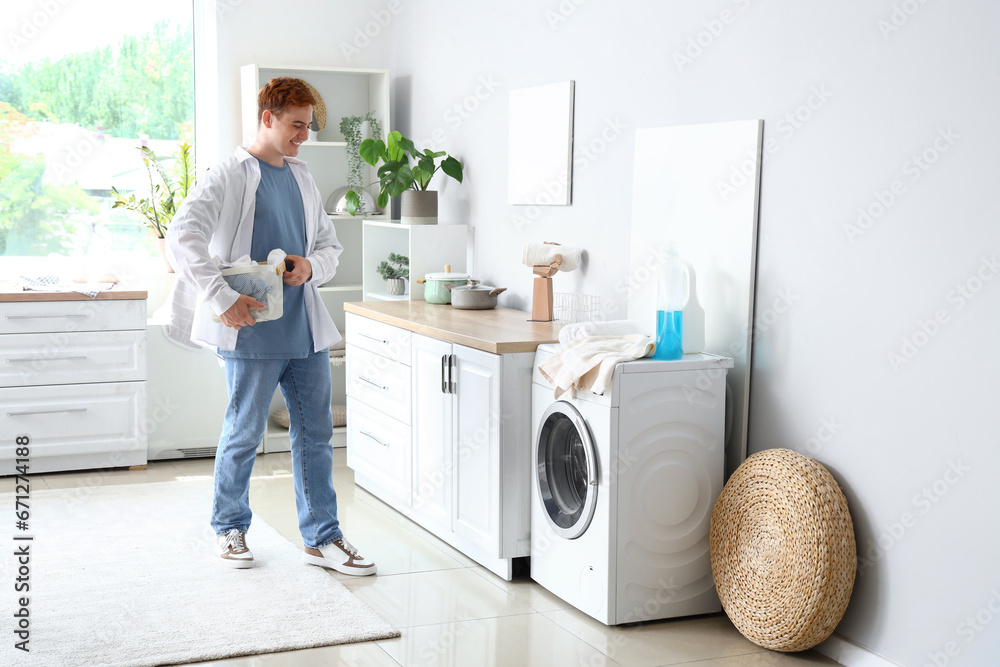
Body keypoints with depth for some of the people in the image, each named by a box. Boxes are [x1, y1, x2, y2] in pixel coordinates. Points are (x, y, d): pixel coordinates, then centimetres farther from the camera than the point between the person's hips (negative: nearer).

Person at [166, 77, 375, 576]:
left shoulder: (302, 179, 15)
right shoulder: (232, 176, -7)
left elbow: (331, 245, 22)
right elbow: (183, 235, -20)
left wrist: (311, 266, -1)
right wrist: (222, 299, -25)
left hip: (306, 327, 6)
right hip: (253, 331, -6)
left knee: (315, 434, 8)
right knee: (244, 435, 6)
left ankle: (322, 538, 17)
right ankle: (230, 529, 26)